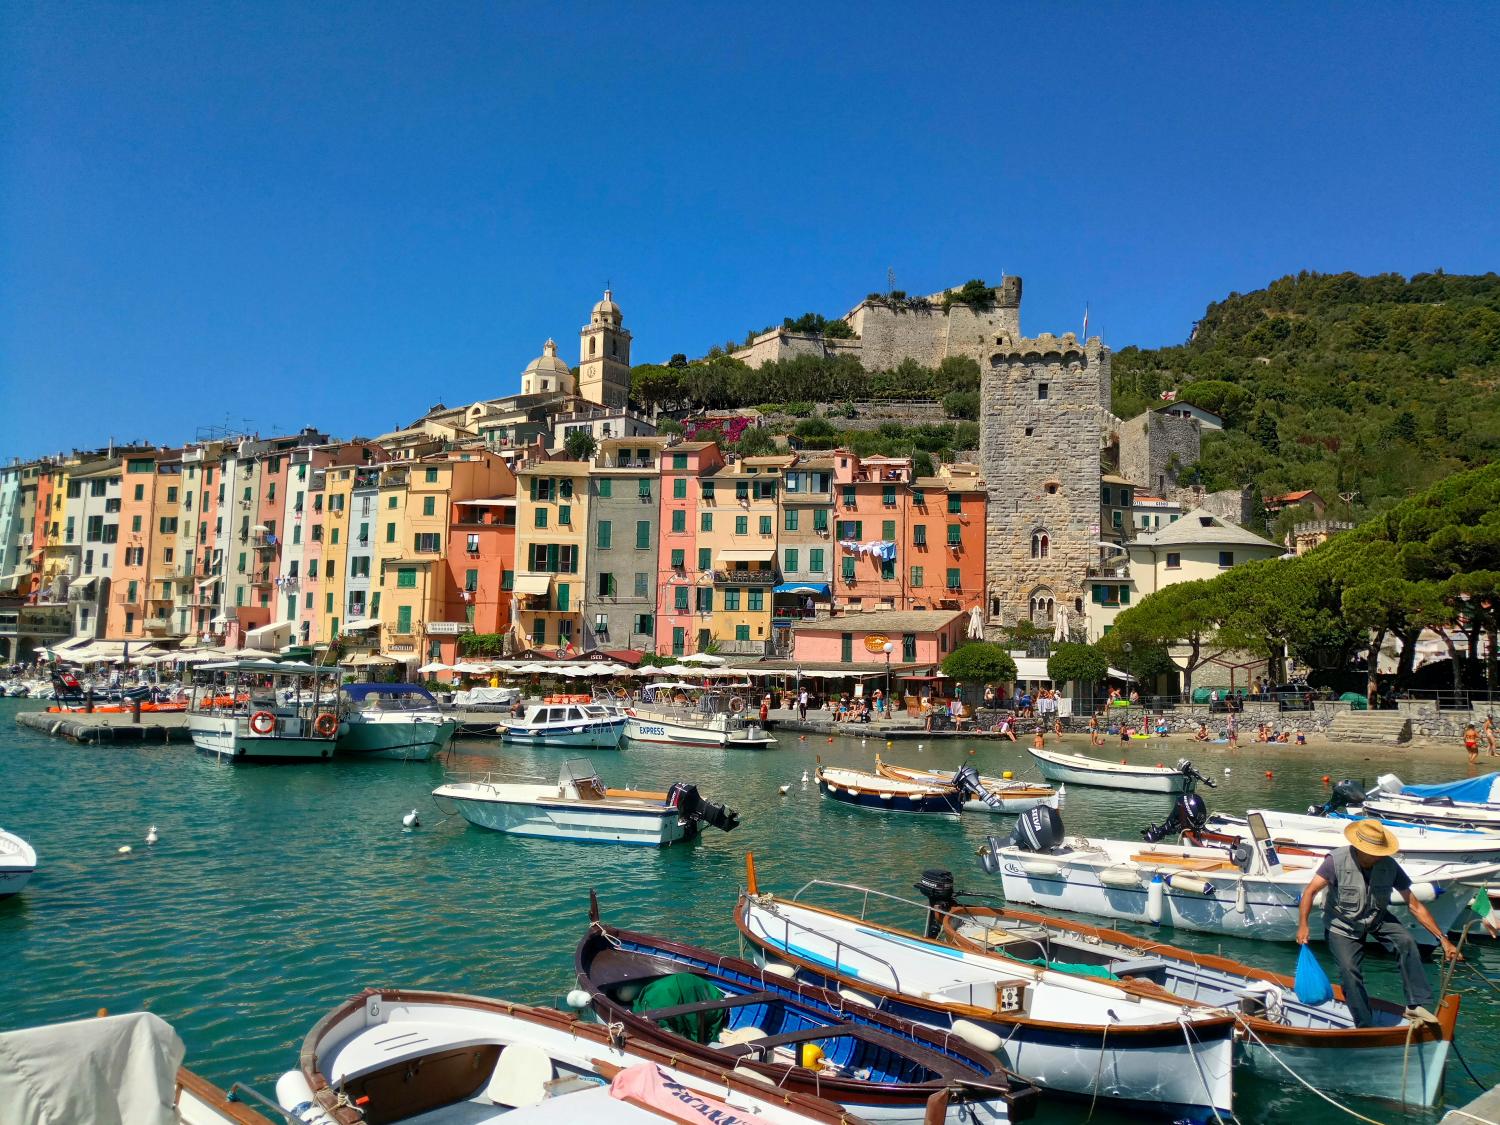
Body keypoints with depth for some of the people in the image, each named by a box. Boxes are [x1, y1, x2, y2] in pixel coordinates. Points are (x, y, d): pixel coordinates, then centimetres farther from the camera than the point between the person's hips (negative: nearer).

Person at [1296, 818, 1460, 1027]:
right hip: (1342, 925, -3)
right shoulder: (1337, 860, -25)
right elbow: (1310, 892, -28)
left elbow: (1414, 905, -9)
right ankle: (1365, 1027, 0)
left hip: (1377, 919, 3)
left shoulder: (1389, 865, -15)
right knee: (1350, 970, -17)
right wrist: (1303, 925, -41)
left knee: (1406, 941, -23)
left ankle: (1416, 1004, -15)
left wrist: (1443, 939, -11)